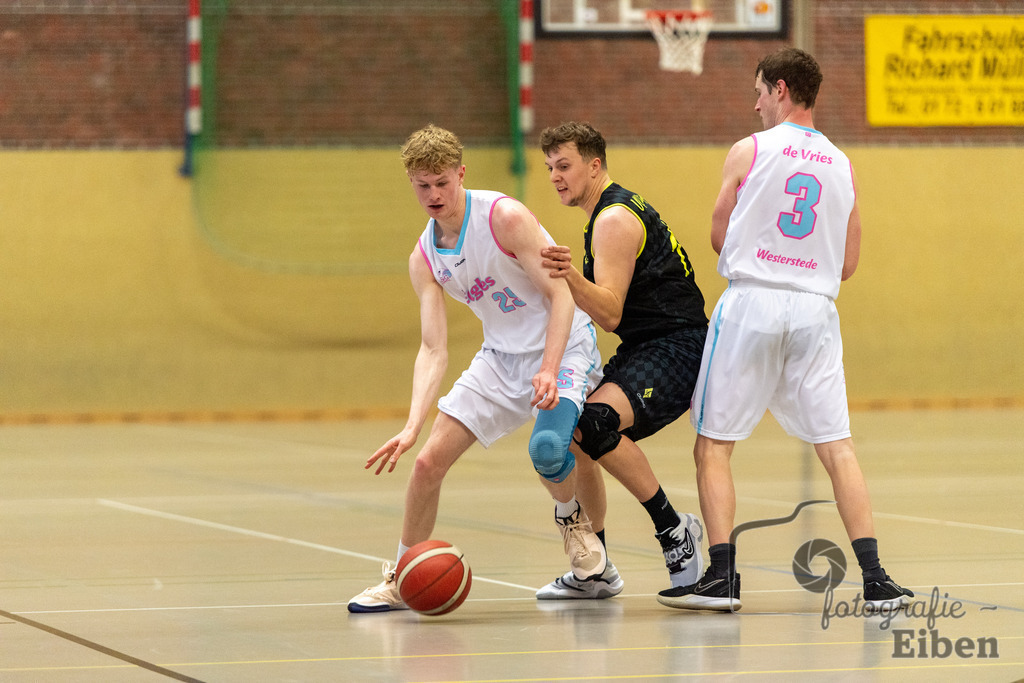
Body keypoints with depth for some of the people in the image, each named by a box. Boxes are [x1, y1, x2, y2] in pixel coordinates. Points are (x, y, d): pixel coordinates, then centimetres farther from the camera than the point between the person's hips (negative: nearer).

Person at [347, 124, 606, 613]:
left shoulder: (505, 217, -21)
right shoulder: (424, 259, -3)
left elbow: (561, 295, -21)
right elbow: (433, 350, -6)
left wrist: (549, 370, -34)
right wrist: (412, 426, -20)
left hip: (565, 347, -6)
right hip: (501, 354, 6)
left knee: (548, 445, -34)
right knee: (429, 460, -1)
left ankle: (571, 519, 1)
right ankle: (401, 580, 17)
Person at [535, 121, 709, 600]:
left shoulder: (615, 220, -14)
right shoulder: (609, 213, 18)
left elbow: (609, 314, -24)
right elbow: (607, 309, 26)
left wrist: (572, 277, -38)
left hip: (676, 348, -11)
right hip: (645, 348, 11)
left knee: (593, 421, -31)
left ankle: (674, 530, -19)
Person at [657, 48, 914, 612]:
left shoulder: (749, 152, -2)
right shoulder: (842, 167, 11)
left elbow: (719, 238, 6)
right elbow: (847, 264, 15)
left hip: (752, 303, -4)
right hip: (816, 310, 4)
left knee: (713, 444, 5)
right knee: (837, 445, 3)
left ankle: (720, 576, -3)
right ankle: (874, 577, -5)